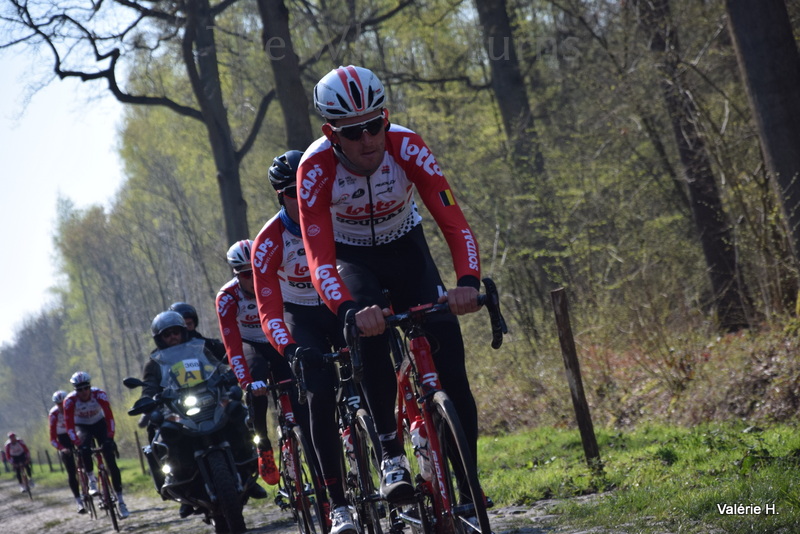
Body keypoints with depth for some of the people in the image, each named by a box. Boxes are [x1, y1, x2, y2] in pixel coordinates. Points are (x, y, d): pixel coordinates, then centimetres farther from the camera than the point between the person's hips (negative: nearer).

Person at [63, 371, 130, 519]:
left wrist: (110, 438, -39)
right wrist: (77, 444, -40)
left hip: (99, 424, 0)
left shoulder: (99, 394, -27)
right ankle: (91, 480, -11)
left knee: (111, 461, -11)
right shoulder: (70, 401, -27)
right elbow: (69, 425, -28)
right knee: (85, 449, -35)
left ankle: (120, 500, -8)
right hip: (82, 427, 0)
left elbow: (109, 416, -29)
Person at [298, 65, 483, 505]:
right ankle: (390, 456, -26)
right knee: (369, 328, -34)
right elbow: (319, 258, -37)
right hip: (353, 259, -1)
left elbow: (454, 222, -32)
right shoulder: (316, 167, -30)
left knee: (448, 364, -13)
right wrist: (349, 311, -55)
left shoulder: (407, 147, -28)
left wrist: (467, 281, -50)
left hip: (405, 249, 1)